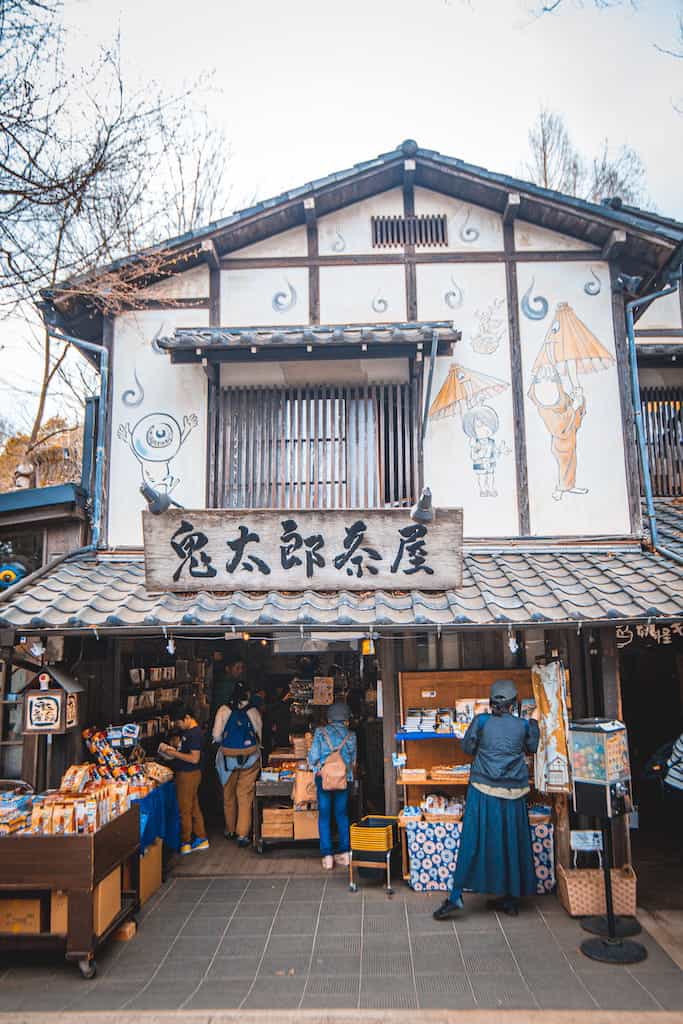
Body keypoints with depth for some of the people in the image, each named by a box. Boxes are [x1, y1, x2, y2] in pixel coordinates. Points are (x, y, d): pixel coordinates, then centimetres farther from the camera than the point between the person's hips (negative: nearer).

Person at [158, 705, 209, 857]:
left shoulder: (194, 734, -21)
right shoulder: (189, 731, 10)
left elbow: (194, 758, -25)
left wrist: (174, 754, -20)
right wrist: (173, 751, 6)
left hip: (189, 774, -10)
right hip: (187, 773, 10)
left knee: (185, 810, 2)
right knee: (194, 807, 16)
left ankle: (186, 843, 13)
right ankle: (201, 839, 24)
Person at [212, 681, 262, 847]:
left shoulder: (224, 710, -8)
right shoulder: (253, 711, -5)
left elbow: (216, 736, -10)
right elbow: (260, 734, 2)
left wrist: (225, 741, 10)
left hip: (228, 756, 0)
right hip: (250, 756, 0)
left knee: (228, 793, 18)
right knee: (245, 795, 6)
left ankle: (230, 830, 31)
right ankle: (242, 834, 5)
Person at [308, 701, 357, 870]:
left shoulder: (321, 732, -4)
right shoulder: (350, 735, 2)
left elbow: (313, 757, -7)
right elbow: (353, 760, 7)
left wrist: (313, 766, 14)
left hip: (323, 777, -2)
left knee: (324, 815, 6)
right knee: (342, 814, 14)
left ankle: (327, 857, 5)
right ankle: (344, 853, 15)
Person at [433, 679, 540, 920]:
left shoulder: (481, 721, -6)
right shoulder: (523, 725, -1)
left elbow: (467, 747, 4)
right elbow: (532, 748, 18)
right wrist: (533, 722, 32)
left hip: (483, 791, -2)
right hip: (513, 794, 2)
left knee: (473, 842, 1)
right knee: (511, 844, 13)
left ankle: (456, 897, 0)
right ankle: (511, 899, 23)